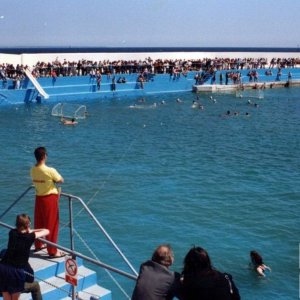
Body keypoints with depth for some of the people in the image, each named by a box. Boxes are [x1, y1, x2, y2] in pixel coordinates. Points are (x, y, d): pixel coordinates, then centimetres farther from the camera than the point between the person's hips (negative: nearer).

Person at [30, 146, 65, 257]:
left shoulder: (33, 170, -2)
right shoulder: (50, 170, -22)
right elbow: (61, 181, -9)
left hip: (38, 198, 7)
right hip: (50, 198, -6)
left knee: (39, 223, 20)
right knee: (51, 225, 1)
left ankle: (38, 245, 37)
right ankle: (52, 251, 7)